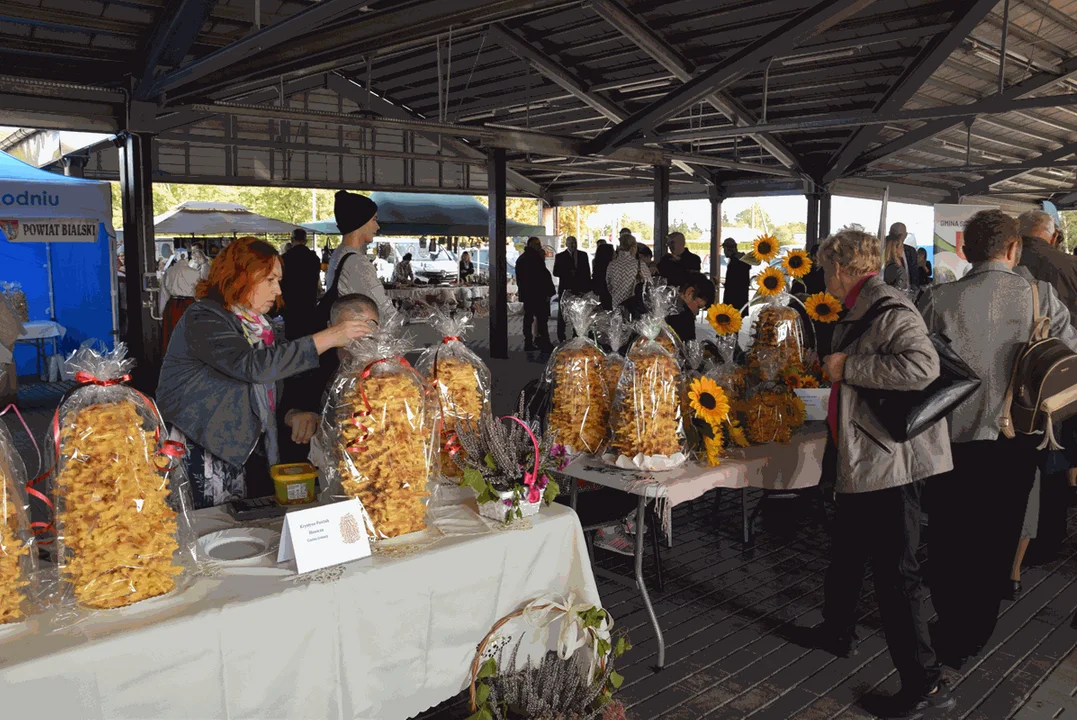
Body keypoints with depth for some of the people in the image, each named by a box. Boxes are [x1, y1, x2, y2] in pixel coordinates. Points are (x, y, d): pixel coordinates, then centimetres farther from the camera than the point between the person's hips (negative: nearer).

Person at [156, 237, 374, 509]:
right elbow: (253, 365, -29)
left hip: (249, 451, 7)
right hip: (205, 454, -7)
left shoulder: (256, 324, 12)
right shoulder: (203, 318, -13)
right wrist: (327, 338, -30)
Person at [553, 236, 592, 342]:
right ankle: (561, 337, 10)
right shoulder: (560, 256, 2)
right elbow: (555, 272, -2)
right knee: (562, 313, 4)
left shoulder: (583, 255, 9)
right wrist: (568, 273, -16)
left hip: (580, 288, 2)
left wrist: (588, 288, 3)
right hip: (565, 288, -2)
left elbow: (587, 272, 9)